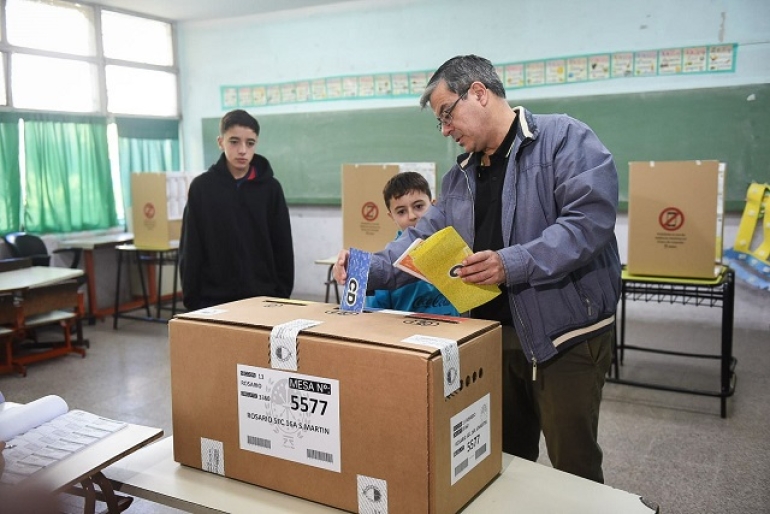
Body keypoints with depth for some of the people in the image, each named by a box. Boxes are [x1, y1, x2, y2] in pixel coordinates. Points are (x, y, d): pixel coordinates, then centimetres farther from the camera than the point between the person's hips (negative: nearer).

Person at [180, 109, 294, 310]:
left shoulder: (270, 188, 0)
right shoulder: (201, 187, -1)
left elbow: (283, 248, 2)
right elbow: (190, 251, 1)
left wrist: (282, 296, -1)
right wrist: (192, 299, -3)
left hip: (263, 298, 1)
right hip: (213, 299, 0)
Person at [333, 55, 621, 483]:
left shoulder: (566, 138, -9)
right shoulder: (460, 176, 13)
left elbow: (589, 218, -21)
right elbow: (424, 241, 9)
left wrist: (514, 264, -30)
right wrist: (372, 268, -8)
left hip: (566, 333, -6)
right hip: (493, 333, 7)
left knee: (574, 469, 5)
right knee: (501, 461, 19)